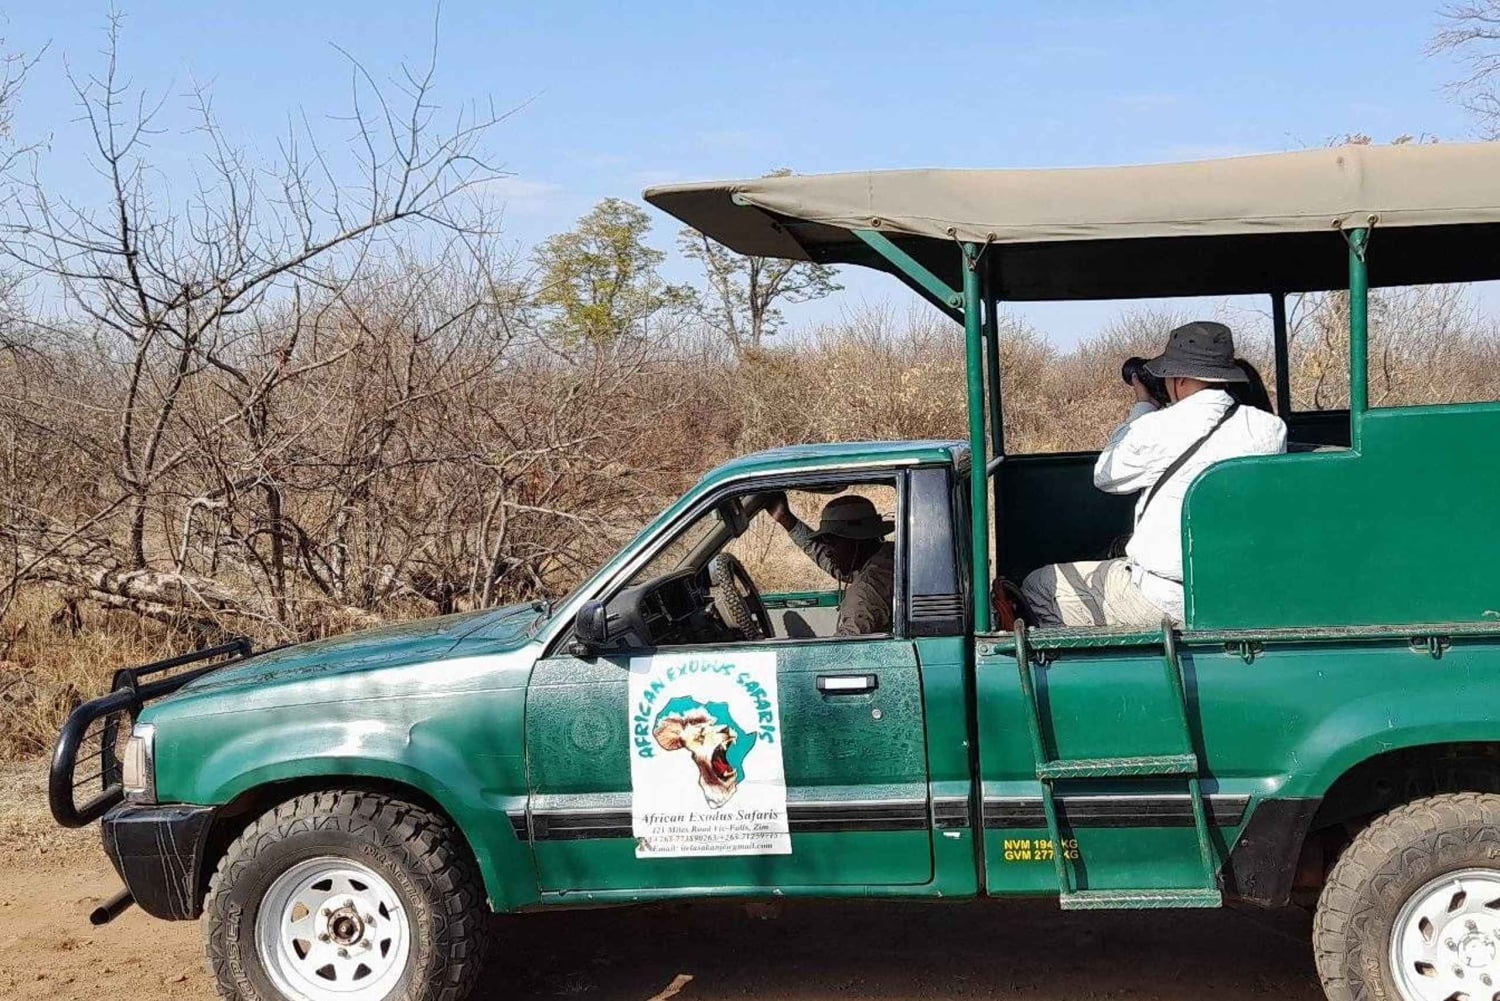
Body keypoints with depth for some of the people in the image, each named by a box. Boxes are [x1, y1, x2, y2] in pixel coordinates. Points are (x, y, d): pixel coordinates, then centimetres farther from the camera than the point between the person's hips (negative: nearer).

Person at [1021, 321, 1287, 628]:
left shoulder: (1158, 429, -17)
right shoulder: (1271, 429, -3)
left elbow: (1104, 475, 4)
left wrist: (1142, 406, 15)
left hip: (1166, 604, -7)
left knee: (1036, 588, 9)